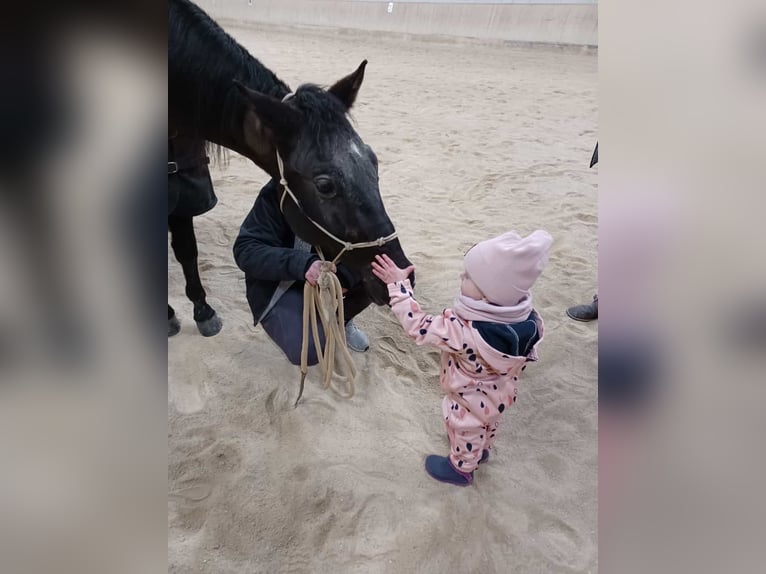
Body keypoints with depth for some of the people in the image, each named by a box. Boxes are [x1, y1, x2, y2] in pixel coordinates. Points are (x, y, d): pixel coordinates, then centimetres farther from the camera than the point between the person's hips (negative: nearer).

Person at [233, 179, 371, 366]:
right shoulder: (278, 192, -25)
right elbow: (245, 250, -27)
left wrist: (345, 275, -35)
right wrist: (301, 264, -44)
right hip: (279, 282, -4)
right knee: (308, 351, -25)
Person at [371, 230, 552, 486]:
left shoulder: (465, 332, -46)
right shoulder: (529, 318, -26)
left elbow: (419, 326, -35)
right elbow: (528, 355, -6)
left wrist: (398, 285, -28)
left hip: (470, 403, -6)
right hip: (499, 394, 6)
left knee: (466, 434, 26)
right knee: (487, 425, 36)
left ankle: (461, 469, 56)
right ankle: (482, 450, 67)